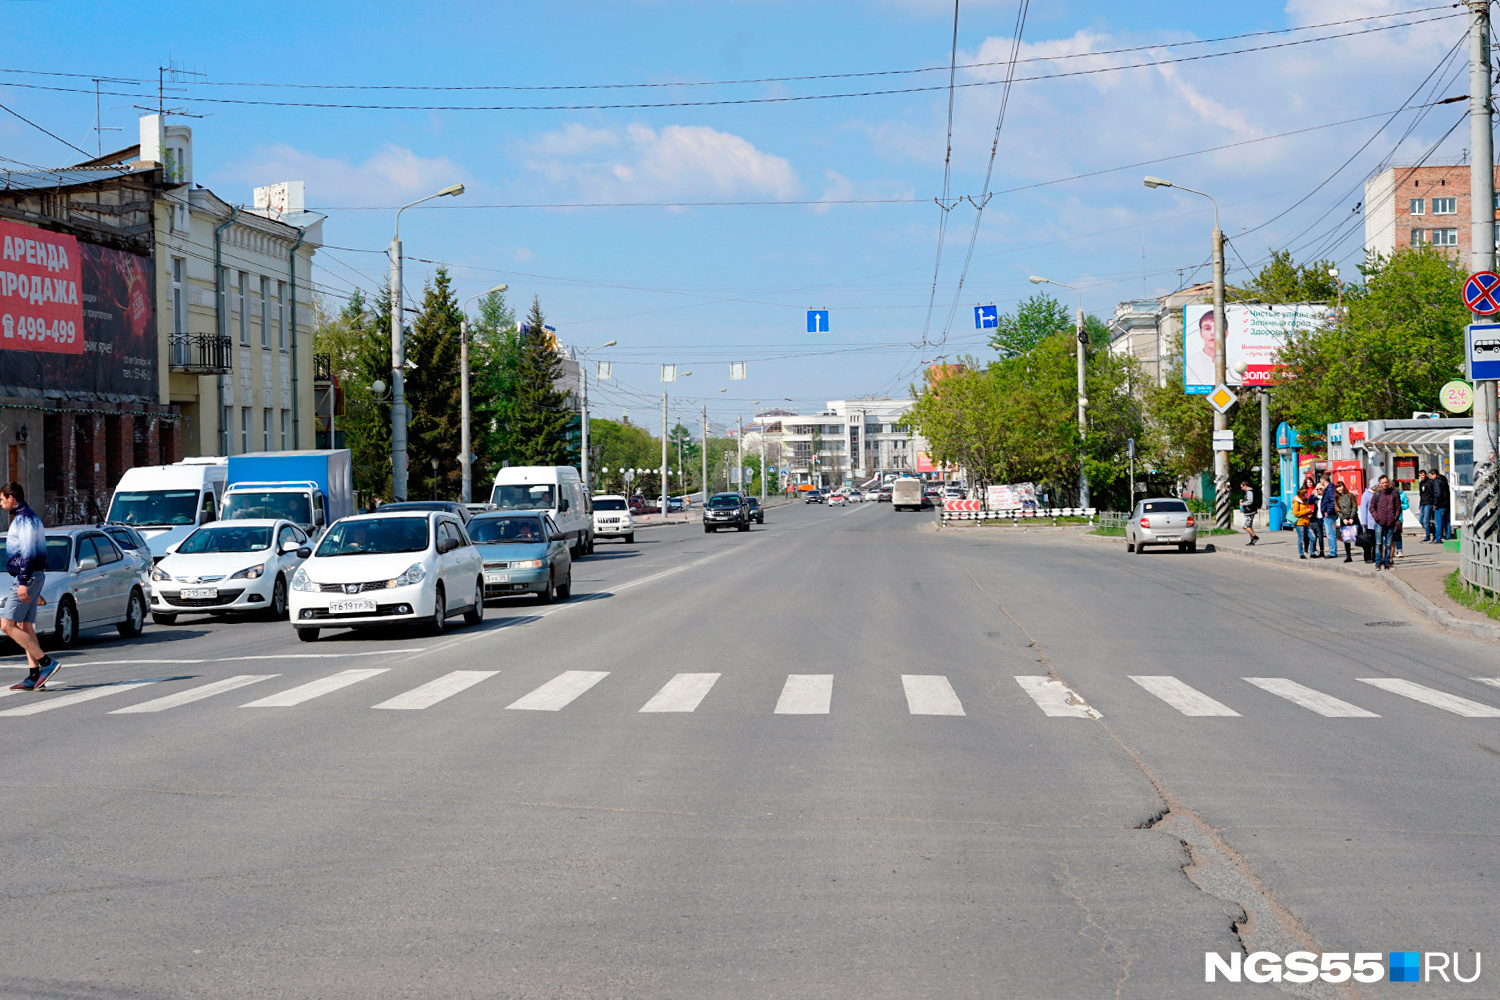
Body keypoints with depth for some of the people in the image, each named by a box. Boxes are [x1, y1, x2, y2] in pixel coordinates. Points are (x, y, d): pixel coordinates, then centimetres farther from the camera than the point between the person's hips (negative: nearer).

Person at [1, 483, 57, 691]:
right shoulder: (30, 517, 19)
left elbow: (28, 552, -20)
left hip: (27, 577, -10)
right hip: (33, 577, 10)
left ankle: (46, 663, -15)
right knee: (25, 627, 7)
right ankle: (34, 676, 3)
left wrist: (23, 582, -24)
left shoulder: (24, 518, -12)